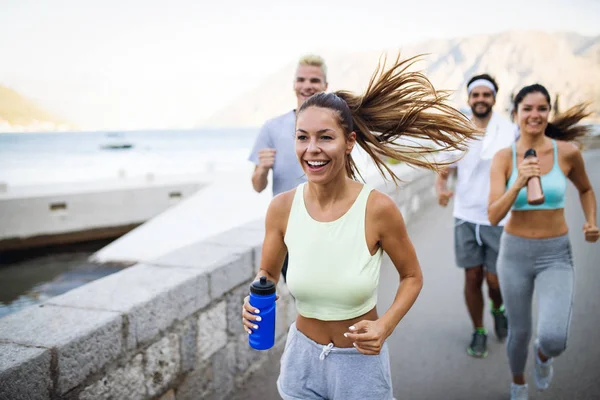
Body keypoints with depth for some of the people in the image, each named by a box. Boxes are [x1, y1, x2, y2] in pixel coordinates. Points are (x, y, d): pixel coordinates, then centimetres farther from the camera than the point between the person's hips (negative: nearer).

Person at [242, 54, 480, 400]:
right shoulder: (282, 208, -12)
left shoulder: (378, 208, -20)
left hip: (361, 361, -2)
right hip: (302, 355, 3)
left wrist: (385, 326, -19)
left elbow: (412, 276, -4)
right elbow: (268, 273, 4)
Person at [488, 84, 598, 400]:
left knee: (553, 339, -16)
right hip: (515, 252, 0)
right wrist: (518, 184, -30)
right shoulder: (504, 157, -8)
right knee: (519, 332, 14)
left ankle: (543, 354, 24)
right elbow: (494, 216, -16)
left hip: (556, 255, 0)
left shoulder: (567, 152, -7)